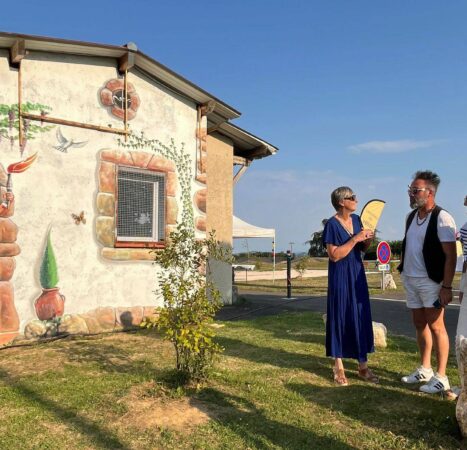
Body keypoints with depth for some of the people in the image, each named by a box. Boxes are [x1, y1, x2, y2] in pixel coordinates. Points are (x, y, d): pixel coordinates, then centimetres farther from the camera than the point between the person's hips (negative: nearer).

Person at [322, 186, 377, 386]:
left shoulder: (356, 219, 7)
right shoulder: (332, 224, -13)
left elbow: (363, 248, 15)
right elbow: (334, 255, -19)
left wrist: (368, 239, -5)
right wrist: (355, 239, -21)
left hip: (357, 275, 6)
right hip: (340, 277, -6)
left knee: (361, 318, 8)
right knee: (339, 318, 2)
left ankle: (363, 366, 18)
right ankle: (338, 367, 15)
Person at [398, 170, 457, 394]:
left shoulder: (442, 218, -13)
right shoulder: (411, 216, 10)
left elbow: (450, 256, -16)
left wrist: (447, 286, -19)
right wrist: (403, 269, 13)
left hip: (430, 281, -7)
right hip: (410, 279, 7)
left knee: (436, 326, -2)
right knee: (420, 324, 14)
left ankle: (441, 377, 8)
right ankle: (425, 370, 27)